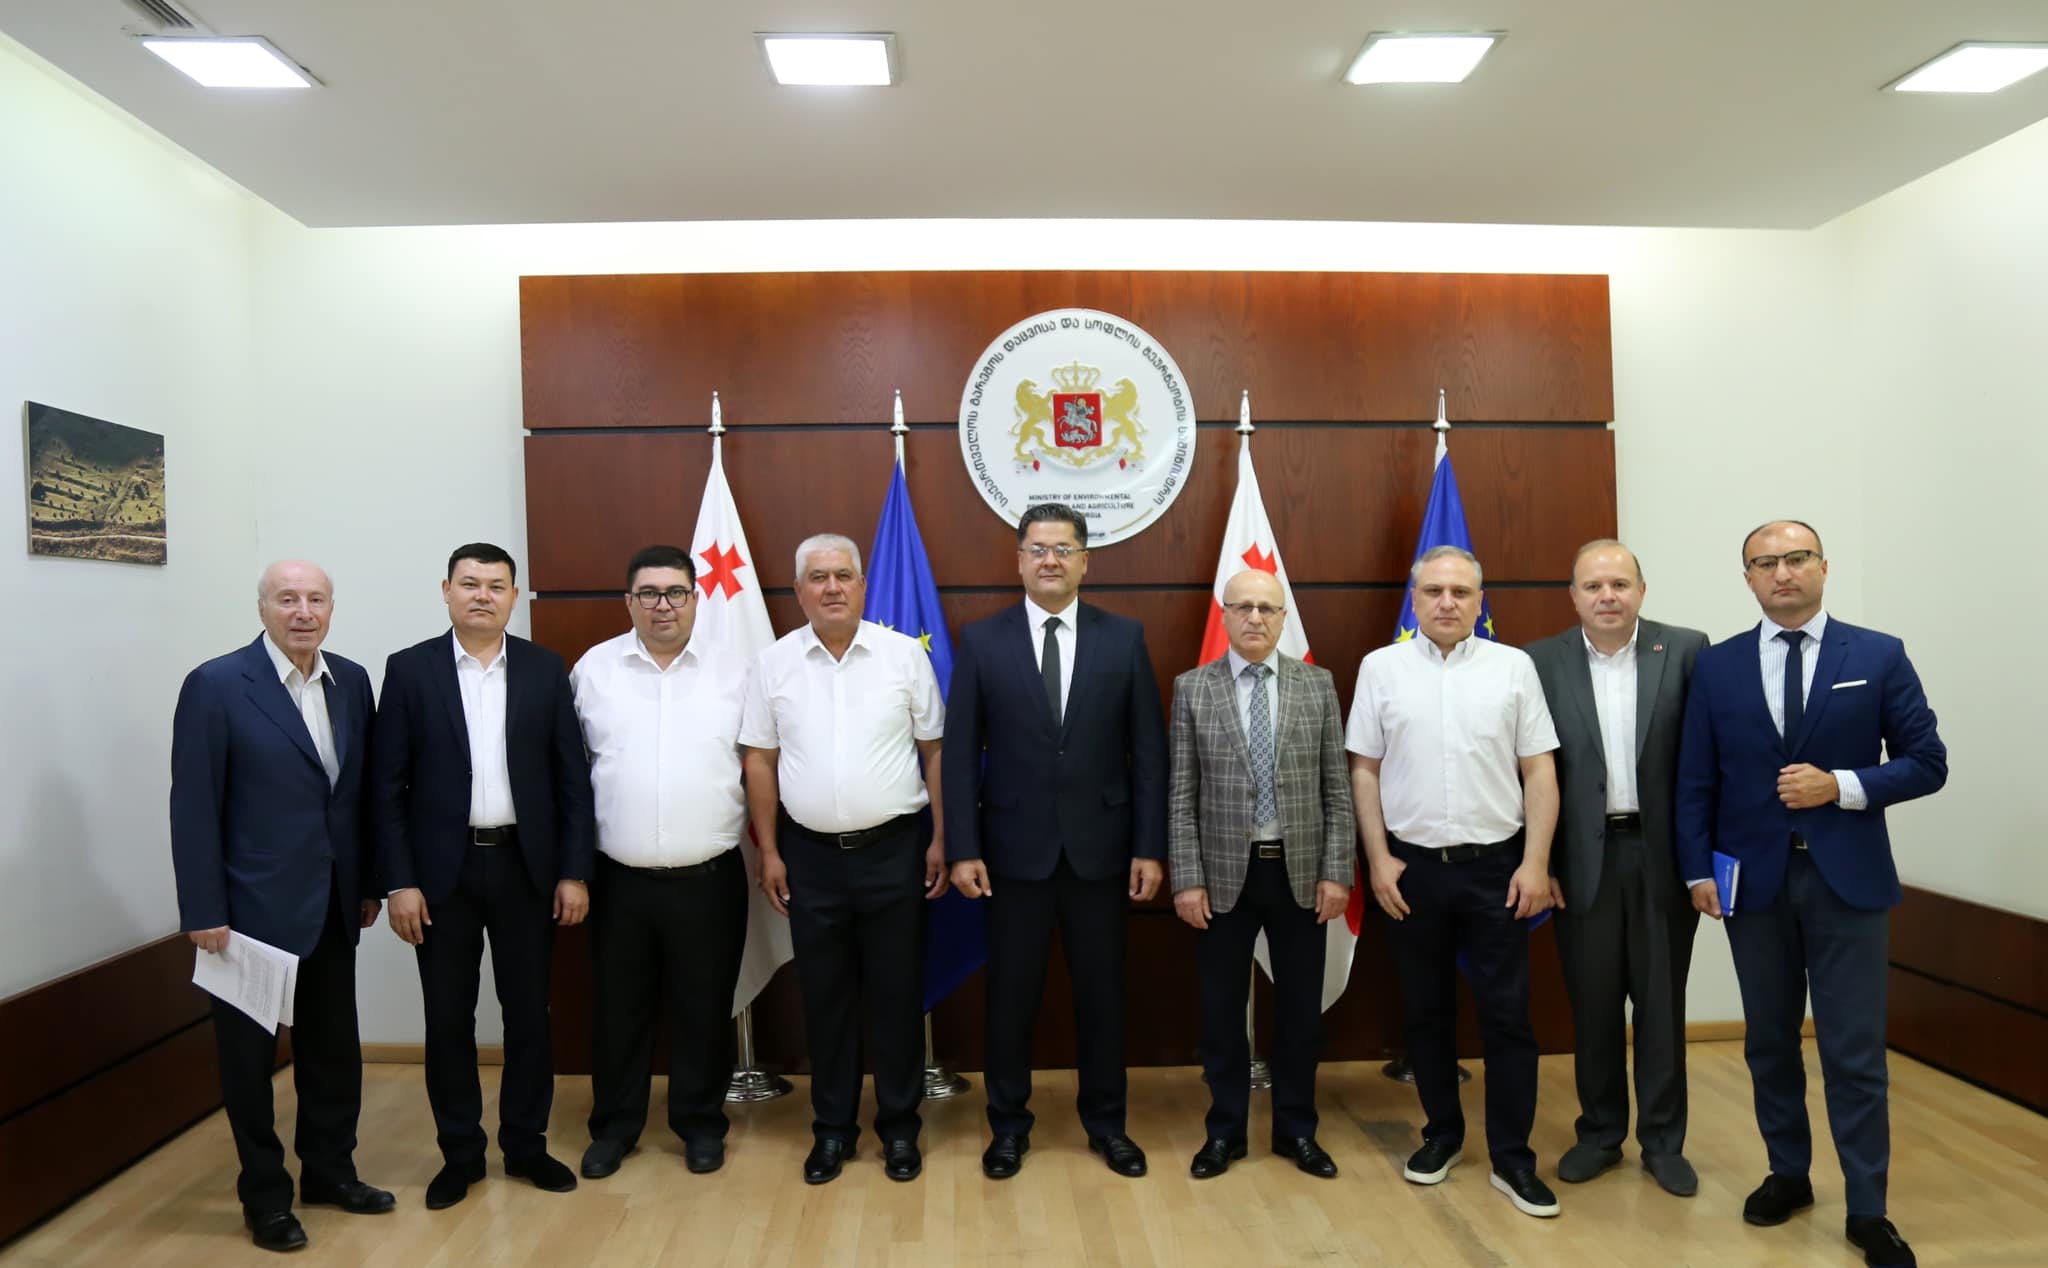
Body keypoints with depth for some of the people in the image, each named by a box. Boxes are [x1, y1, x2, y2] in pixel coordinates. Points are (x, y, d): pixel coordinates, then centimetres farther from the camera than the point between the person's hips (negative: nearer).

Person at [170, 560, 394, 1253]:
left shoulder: (351, 680, 4)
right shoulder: (215, 685, -12)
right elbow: (193, 807, -12)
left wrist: (369, 883, 9)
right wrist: (203, 911, -13)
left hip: (332, 906, 5)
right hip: (253, 905, -5)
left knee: (333, 1046, 16)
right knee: (251, 1054, 11)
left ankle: (329, 1169, 33)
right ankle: (265, 1194, 27)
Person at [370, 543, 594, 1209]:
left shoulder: (545, 669, 1)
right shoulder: (409, 669, -1)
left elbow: (572, 777, 1)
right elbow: (387, 785, -2)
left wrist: (574, 871, -3)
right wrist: (399, 881, -7)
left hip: (526, 866, 1)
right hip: (443, 868, -1)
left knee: (529, 1012, 10)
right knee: (448, 1018, 9)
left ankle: (526, 1143, 27)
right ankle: (460, 1152, 27)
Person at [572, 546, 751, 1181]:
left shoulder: (732, 672, 0)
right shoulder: (593, 669, 1)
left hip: (708, 878, 0)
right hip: (619, 878, 1)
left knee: (703, 1008, 10)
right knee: (617, 1007, 13)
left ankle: (701, 1123, 29)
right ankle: (613, 1126, 32)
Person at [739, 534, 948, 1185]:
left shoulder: (905, 654, -3)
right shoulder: (774, 662, 1)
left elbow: (935, 751, 1)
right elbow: (760, 762, 5)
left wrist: (940, 841, -2)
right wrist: (769, 852, 3)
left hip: (894, 847, -1)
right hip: (810, 854, 1)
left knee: (897, 993, 8)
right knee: (825, 996, 12)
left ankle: (900, 1126, 25)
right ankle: (832, 1127, 27)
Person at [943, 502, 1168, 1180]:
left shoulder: (1124, 637, 0)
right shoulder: (980, 641, -1)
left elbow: (1148, 750, 0)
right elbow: (960, 754, -2)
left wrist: (1150, 847, -4)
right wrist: (962, 849, -7)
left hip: (1100, 845, 1)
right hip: (1015, 847, 0)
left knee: (1101, 991, 13)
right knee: (1012, 992, 11)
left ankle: (1105, 1121, 32)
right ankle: (1008, 1122, 30)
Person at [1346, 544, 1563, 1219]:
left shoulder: (1513, 666, 1)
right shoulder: (1381, 667, 1)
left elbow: (1539, 771, 0)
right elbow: (1364, 770, 2)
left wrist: (1535, 863, -6)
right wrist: (1379, 859, -3)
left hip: (1497, 865, 0)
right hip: (1412, 865, 1)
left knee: (1507, 1014, 4)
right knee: (1426, 1011, 13)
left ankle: (1511, 1157, 17)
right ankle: (1442, 1133, 29)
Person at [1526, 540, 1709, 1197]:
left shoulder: (1686, 649, -2)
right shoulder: (1542, 662, -1)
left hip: (1663, 853, 0)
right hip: (1584, 855, 1)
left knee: (1662, 1002, 11)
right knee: (1592, 1003, 12)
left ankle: (1663, 1141, 27)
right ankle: (1600, 1132, 29)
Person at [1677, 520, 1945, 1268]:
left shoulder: (1880, 656, -1)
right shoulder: (1716, 667, 2)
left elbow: (1927, 764, -1)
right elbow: (1695, 782, 3)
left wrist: (1842, 785, -16)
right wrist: (1698, 870, -3)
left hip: (1846, 879, -1)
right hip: (1752, 879, 2)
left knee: (1855, 1051, 3)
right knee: (1769, 1041, 13)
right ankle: (1788, 1173, 30)